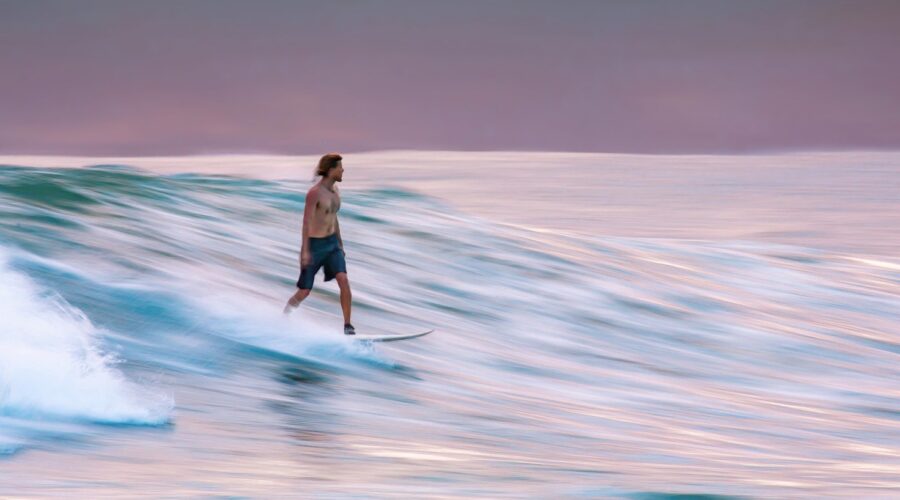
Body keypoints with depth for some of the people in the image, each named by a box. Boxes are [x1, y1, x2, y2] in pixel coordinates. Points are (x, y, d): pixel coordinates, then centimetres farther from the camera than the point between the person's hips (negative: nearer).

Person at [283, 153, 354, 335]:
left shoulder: (335, 190, 7)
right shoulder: (315, 192, -18)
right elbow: (306, 222, -21)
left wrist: (340, 243, 21)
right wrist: (305, 250, -25)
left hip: (332, 244, 6)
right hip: (314, 245, -6)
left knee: (344, 281, -15)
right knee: (304, 292, 2)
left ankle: (348, 326, -12)